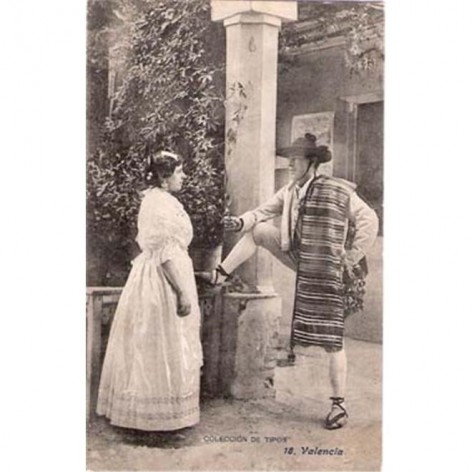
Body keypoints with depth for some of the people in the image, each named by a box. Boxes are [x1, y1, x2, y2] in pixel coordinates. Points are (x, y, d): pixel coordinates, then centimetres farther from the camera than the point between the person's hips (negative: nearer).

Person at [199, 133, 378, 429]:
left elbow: (369, 221, -10)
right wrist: (241, 221, -11)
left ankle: (339, 405, 8)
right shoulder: (290, 191, 5)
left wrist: (352, 258, -11)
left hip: (327, 274, -6)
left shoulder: (339, 191, -14)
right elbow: (264, 212, 9)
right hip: (300, 260, 6)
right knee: (258, 231, 0)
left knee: (332, 341, -3)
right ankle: (220, 276, 9)